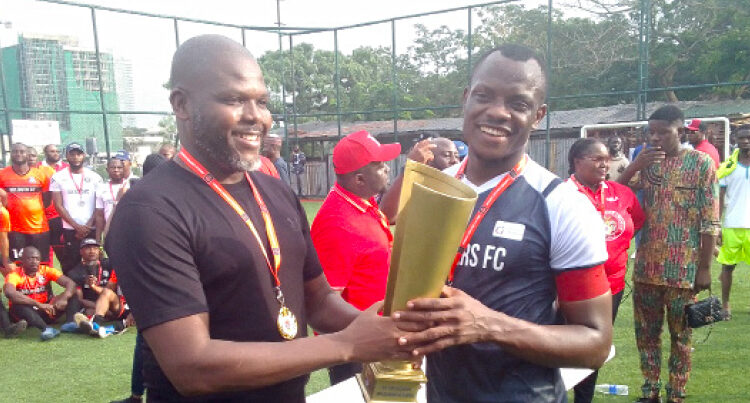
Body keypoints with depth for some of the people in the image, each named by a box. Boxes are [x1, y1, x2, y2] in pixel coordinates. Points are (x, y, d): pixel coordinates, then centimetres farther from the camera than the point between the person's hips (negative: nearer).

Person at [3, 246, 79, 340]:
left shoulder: (46, 271, -2)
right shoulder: (14, 275, -11)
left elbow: (71, 283, -11)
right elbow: (9, 293, -34)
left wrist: (63, 299, -33)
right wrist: (39, 305, -40)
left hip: (46, 312, 3)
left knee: (72, 297, -12)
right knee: (19, 305, -34)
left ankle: (70, 323, -40)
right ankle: (47, 329, -52)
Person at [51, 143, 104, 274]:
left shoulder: (95, 177, 8)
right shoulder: (58, 178, 5)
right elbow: (59, 206, 0)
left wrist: (88, 226, -7)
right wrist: (77, 226, -7)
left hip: (91, 228, 1)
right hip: (70, 230, -1)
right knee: (70, 265, -1)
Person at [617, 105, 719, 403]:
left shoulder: (700, 162, -3)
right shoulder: (645, 161, 8)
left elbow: (710, 221, -5)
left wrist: (705, 267, -8)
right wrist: (635, 166, -11)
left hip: (683, 267, -4)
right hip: (646, 265, 4)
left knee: (680, 334, 9)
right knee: (645, 331, 11)